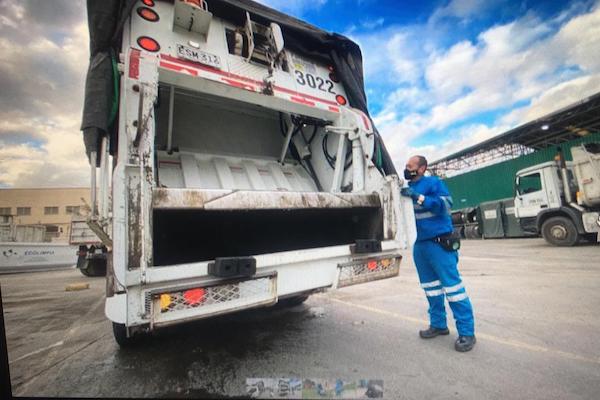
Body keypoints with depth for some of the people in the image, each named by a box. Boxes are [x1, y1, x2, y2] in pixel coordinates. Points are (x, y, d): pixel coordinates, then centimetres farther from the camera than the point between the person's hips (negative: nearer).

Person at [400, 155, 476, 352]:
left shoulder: (433, 182, -6)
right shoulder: (407, 189, 13)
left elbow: (446, 204, -19)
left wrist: (418, 197, -26)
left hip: (439, 242, -7)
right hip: (419, 244, 7)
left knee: (451, 284, -4)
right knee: (430, 286, 14)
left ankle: (467, 332, 7)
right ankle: (438, 324, 27)